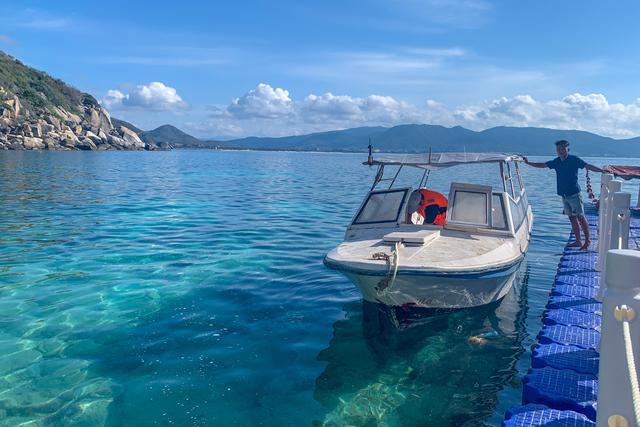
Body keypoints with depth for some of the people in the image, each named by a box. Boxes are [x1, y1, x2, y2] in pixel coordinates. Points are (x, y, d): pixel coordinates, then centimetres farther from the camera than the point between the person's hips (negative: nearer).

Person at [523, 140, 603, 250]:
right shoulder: (556, 162, 11)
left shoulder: (574, 159, -5)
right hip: (564, 195, 6)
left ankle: (588, 240, -2)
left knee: (580, 217, -8)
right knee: (572, 218, 9)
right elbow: (542, 165, 20)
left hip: (574, 193, -6)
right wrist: (528, 163, 20)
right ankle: (578, 241, 15)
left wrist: (602, 170, -23)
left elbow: (588, 166, -10)